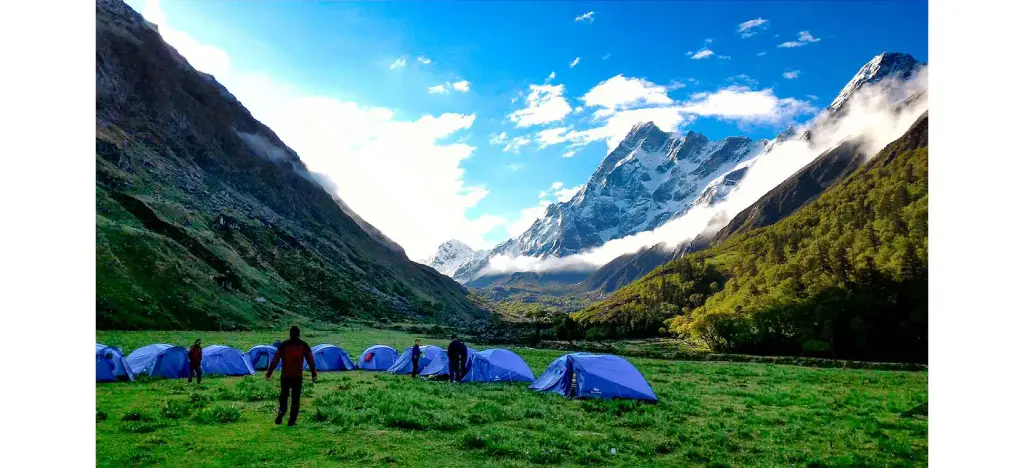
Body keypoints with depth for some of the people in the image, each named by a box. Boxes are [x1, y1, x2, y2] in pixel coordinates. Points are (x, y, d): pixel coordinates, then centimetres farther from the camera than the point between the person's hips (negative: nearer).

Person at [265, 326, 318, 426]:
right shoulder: (304, 345, 0)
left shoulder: (283, 345, -3)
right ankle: (292, 421, 8)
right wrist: (313, 374, 11)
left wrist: (269, 373, 2)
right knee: (295, 398, 8)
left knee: (284, 394, 19)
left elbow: (275, 360, -5)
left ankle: (281, 411, -6)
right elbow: (310, 361, 2)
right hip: (297, 376, 0)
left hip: (285, 376, 0)